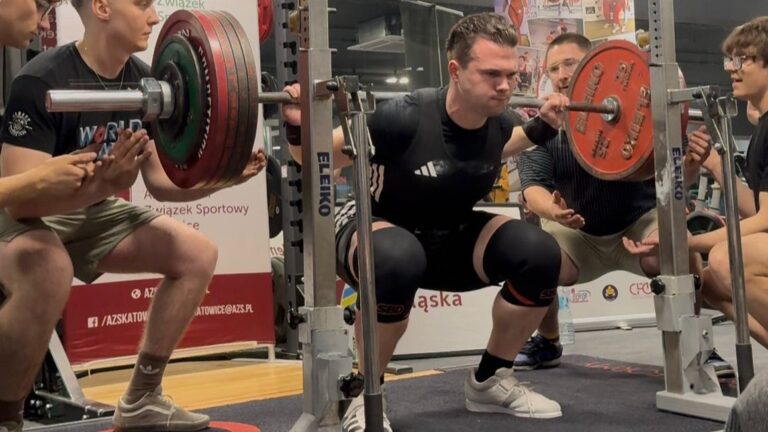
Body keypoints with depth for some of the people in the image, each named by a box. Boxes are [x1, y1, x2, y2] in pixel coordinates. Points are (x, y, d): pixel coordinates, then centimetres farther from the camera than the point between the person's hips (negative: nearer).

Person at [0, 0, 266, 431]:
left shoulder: (145, 81, -4)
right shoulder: (42, 81, -27)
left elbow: (161, 180, 3)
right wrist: (101, 183, -47)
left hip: (91, 213, 8)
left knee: (198, 254, -1)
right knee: (50, 275, -41)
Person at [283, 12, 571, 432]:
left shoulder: (497, 123, -13)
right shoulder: (405, 118, -30)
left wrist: (543, 125, 9)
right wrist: (298, 128, -35)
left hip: (448, 238, 6)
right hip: (378, 229, -6)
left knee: (538, 253, -17)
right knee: (398, 261, -42)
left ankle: (488, 381, 4)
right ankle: (363, 395, -18)